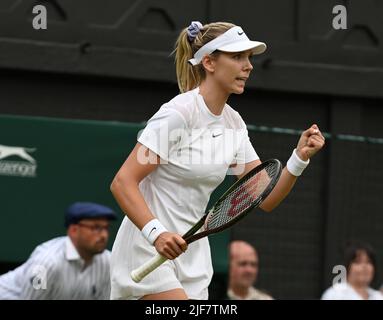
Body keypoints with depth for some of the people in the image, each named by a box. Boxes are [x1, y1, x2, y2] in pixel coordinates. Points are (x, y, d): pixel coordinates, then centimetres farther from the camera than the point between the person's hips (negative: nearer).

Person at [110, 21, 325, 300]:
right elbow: (122, 183, -20)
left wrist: (300, 157, -9)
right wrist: (156, 233, -32)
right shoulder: (177, 114, -16)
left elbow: (266, 197, 7)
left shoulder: (233, 123, 8)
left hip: (191, 255, 8)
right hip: (148, 253, -8)